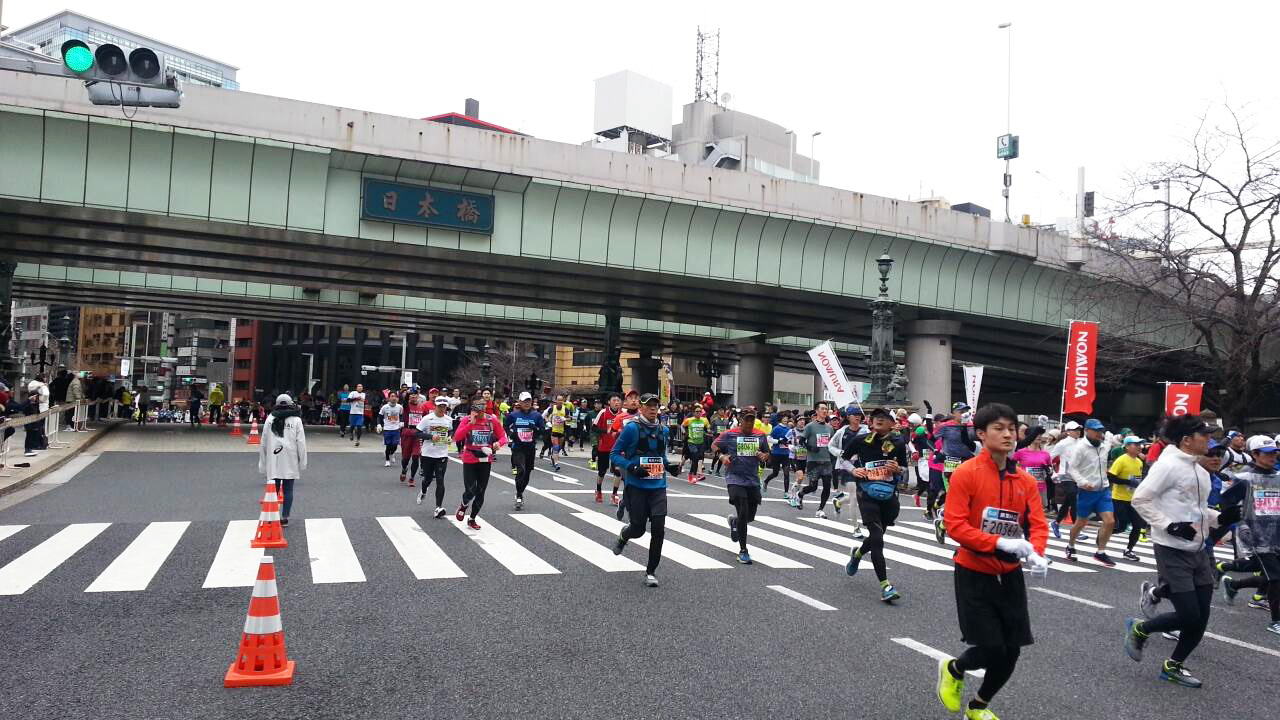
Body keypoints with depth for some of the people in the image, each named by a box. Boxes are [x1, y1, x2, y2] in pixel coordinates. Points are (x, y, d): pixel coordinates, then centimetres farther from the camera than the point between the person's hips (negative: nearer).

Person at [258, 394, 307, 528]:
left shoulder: (270, 419, 5)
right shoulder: (296, 420, -1)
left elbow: (263, 443, 8)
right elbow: (301, 443, -3)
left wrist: (262, 463, 15)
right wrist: (302, 462, 3)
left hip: (273, 461, 2)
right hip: (290, 462, -2)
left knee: (273, 490, 8)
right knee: (288, 490, 5)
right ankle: (285, 517, 6)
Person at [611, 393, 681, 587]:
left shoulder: (662, 430, 11)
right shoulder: (632, 428, -6)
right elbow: (614, 455, -4)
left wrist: (670, 467, 6)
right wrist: (632, 467, -19)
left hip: (658, 487, 4)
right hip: (636, 486, -4)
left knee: (658, 529, -6)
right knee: (638, 528, 2)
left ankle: (651, 571, 9)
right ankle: (623, 536, 41)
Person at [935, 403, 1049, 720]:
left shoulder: (1026, 480, 2)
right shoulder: (966, 473, -15)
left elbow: (1038, 524, -1)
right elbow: (954, 524, -20)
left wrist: (1035, 553, -23)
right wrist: (1000, 542, -29)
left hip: (1010, 575, 5)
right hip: (974, 574, -5)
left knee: (1011, 651, 8)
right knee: (990, 649, -8)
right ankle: (953, 670, 27)